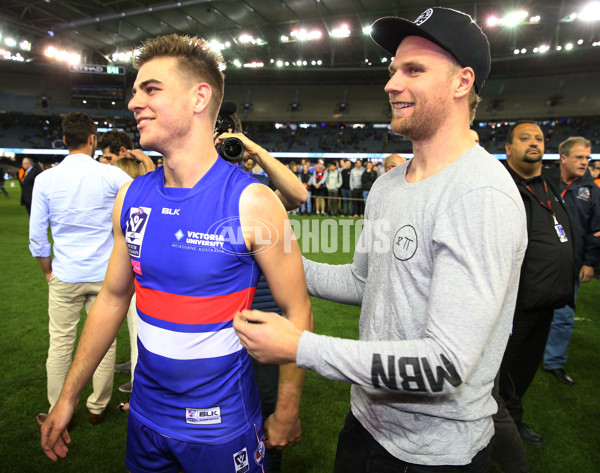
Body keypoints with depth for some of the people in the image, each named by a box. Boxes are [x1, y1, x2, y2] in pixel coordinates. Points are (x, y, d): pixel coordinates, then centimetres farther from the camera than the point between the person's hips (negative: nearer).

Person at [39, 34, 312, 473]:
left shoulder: (252, 202, -20)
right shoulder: (131, 197, -4)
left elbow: (297, 312, -14)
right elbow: (113, 297, 6)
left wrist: (286, 415, -8)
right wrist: (68, 396, 9)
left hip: (220, 423, -4)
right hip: (146, 411, 5)